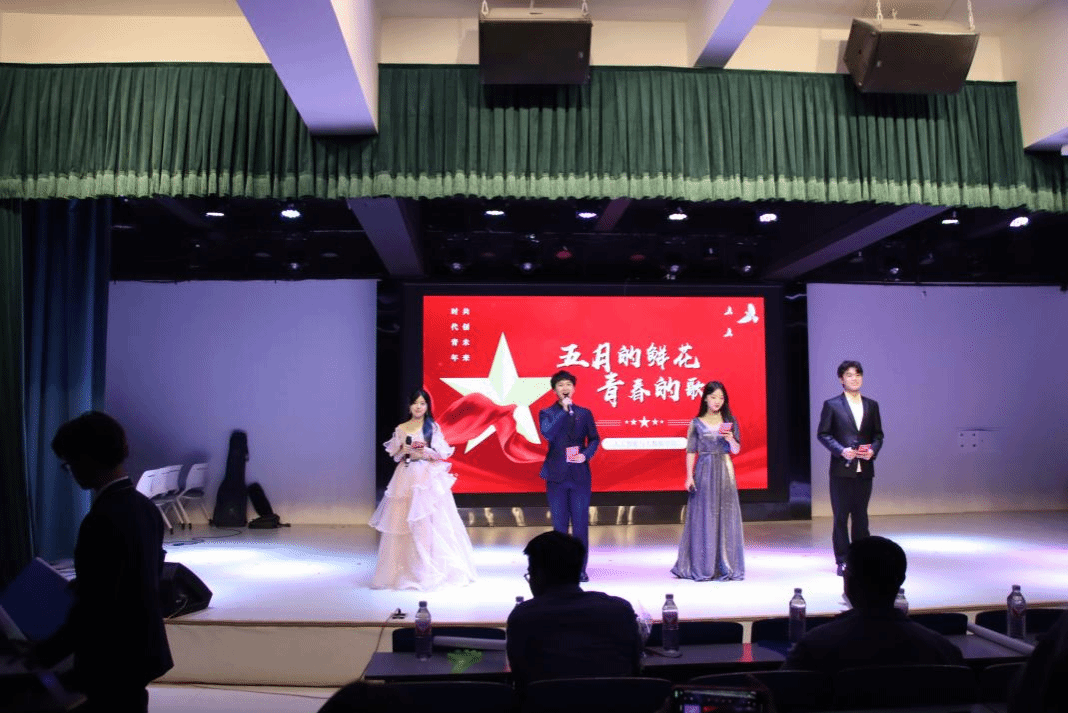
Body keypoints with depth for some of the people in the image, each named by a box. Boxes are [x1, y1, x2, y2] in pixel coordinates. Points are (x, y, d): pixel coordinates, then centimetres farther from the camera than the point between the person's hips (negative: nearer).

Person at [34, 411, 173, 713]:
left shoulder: (100, 521, -25)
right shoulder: (145, 506, 2)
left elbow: (92, 609, -23)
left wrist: (45, 654, -10)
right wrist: (82, 585, 23)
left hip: (113, 661, -8)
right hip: (141, 649, 8)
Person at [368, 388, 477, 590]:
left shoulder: (433, 427, 5)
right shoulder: (400, 429, 9)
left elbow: (443, 453, 3)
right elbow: (395, 455, 12)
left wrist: (426, 452, -13)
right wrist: (404, 450, -8)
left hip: (429, 477, -2)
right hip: (407, 478, 2)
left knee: (429, 522, -6)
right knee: (404, 523, -1)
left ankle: (433, 569, 2)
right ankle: (406, 570, 8)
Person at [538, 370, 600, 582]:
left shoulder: (584, 413, 8)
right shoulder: (546, 413, 4)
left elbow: (594, 439, 10)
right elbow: (548, 434, -15)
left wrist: (586, 454, -9)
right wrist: (564, 410, -16)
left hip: (580, 475, 1)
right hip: (556, 475, -1)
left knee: (580, 523, 1)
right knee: (559, 524, 6)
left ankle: (580, 569, 10)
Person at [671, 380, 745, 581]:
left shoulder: (730, 421, 7)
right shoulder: (697, 423, 3)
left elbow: (736, 450, 6)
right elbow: (691, 451, 2)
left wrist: (730, 439, -14)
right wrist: (689, 476, -6)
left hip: (724, 471, 2)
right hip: (704, 472, -1)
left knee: (725, 516, 1)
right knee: (703, 517, 0)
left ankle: (725, 566, 9)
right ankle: (702, 567, 7)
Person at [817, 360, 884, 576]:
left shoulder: (871, 405, 11)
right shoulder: (832, 405, -1)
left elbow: (878, 435, 13)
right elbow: (822, 434, -3)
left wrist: (873, 450, -7)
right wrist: (841, 451, -16)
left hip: (864, 469, 3)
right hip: (842, 469, -3)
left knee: (861, 515, 9)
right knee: (841, 516, 2)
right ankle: (842, 561, 9)